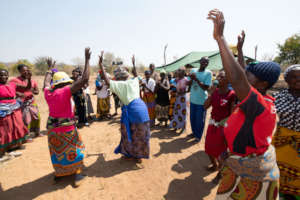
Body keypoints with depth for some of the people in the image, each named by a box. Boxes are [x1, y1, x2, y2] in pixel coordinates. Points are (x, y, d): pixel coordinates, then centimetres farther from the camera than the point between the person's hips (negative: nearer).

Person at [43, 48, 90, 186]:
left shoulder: (48, 92, -2)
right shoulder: (66, 91, -20)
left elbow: (46, 82, 22)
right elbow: (84, 79, -26)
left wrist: (50, 68, 36)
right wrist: (87, 59, -19)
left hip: (52, 127, 6)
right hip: (66, 128, -6)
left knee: (57, 151, 23)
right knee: (74, 150, 12)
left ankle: (58, 173, 38)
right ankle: (77, 174, 18)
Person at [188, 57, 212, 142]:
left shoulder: (208, 73, -9)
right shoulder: (193, 70, 4)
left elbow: (206, 87, -15)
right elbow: (189, 84, 4)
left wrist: (196, 79, -20)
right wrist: (192, 79, -17)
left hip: (202, 100, -4)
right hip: (193, 99, 5)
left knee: (200, 119, 6)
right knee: (192, 118, 17)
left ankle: (198, 135, 25)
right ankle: (194, 132, 37)